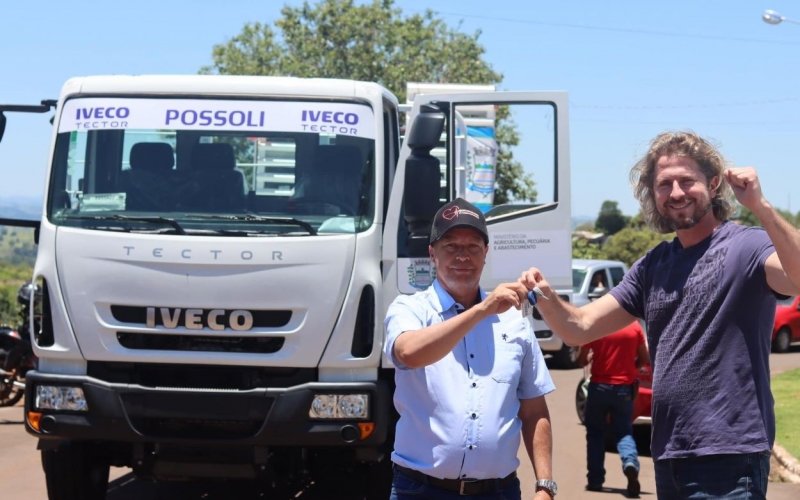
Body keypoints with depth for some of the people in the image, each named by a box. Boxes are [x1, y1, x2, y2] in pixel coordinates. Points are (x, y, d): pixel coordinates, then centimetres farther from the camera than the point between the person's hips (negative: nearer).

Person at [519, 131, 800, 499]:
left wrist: (760, 207, -36)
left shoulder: (747, 246, -7)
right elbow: (579, 328, 11)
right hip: (668, 457, 7)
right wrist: (545, 296, -9)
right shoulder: (652, 266, 13)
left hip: (728, 456, -7)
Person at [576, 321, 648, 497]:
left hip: (599, 386, -1)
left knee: (595, 434, 13)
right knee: (624, 432, 9)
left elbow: (581, 361, 1)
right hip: (624, 388, 1)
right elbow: (644, 359, 5)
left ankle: (595, 480, 11)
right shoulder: (634, 326, -3)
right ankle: (630, 462, -21)